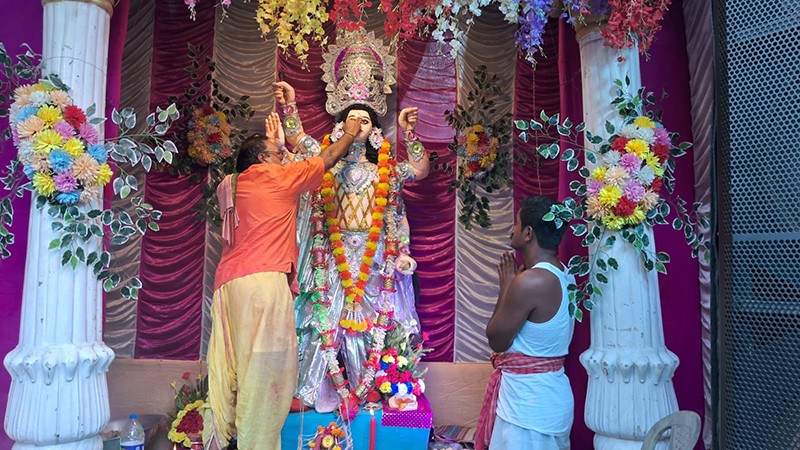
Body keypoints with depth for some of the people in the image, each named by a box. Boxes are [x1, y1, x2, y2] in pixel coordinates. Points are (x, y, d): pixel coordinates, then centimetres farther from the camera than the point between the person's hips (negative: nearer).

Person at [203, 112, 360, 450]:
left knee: (229, 368, 9)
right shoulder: (275, 176, 3)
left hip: (228, 282, 8)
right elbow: (327, 160, 15)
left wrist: (275, 144, 44)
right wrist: (349, 134, 30)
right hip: (264, 280, -8)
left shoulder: (231, 187, 22)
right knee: (265, 370, -6)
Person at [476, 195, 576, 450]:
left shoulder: (530, 281, -26)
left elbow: (497, 340, -15)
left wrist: (506, 285, -8)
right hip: (551, 394, 9)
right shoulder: (564, 275, 4)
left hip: (527, 399, -9)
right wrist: (514, 284, 8)